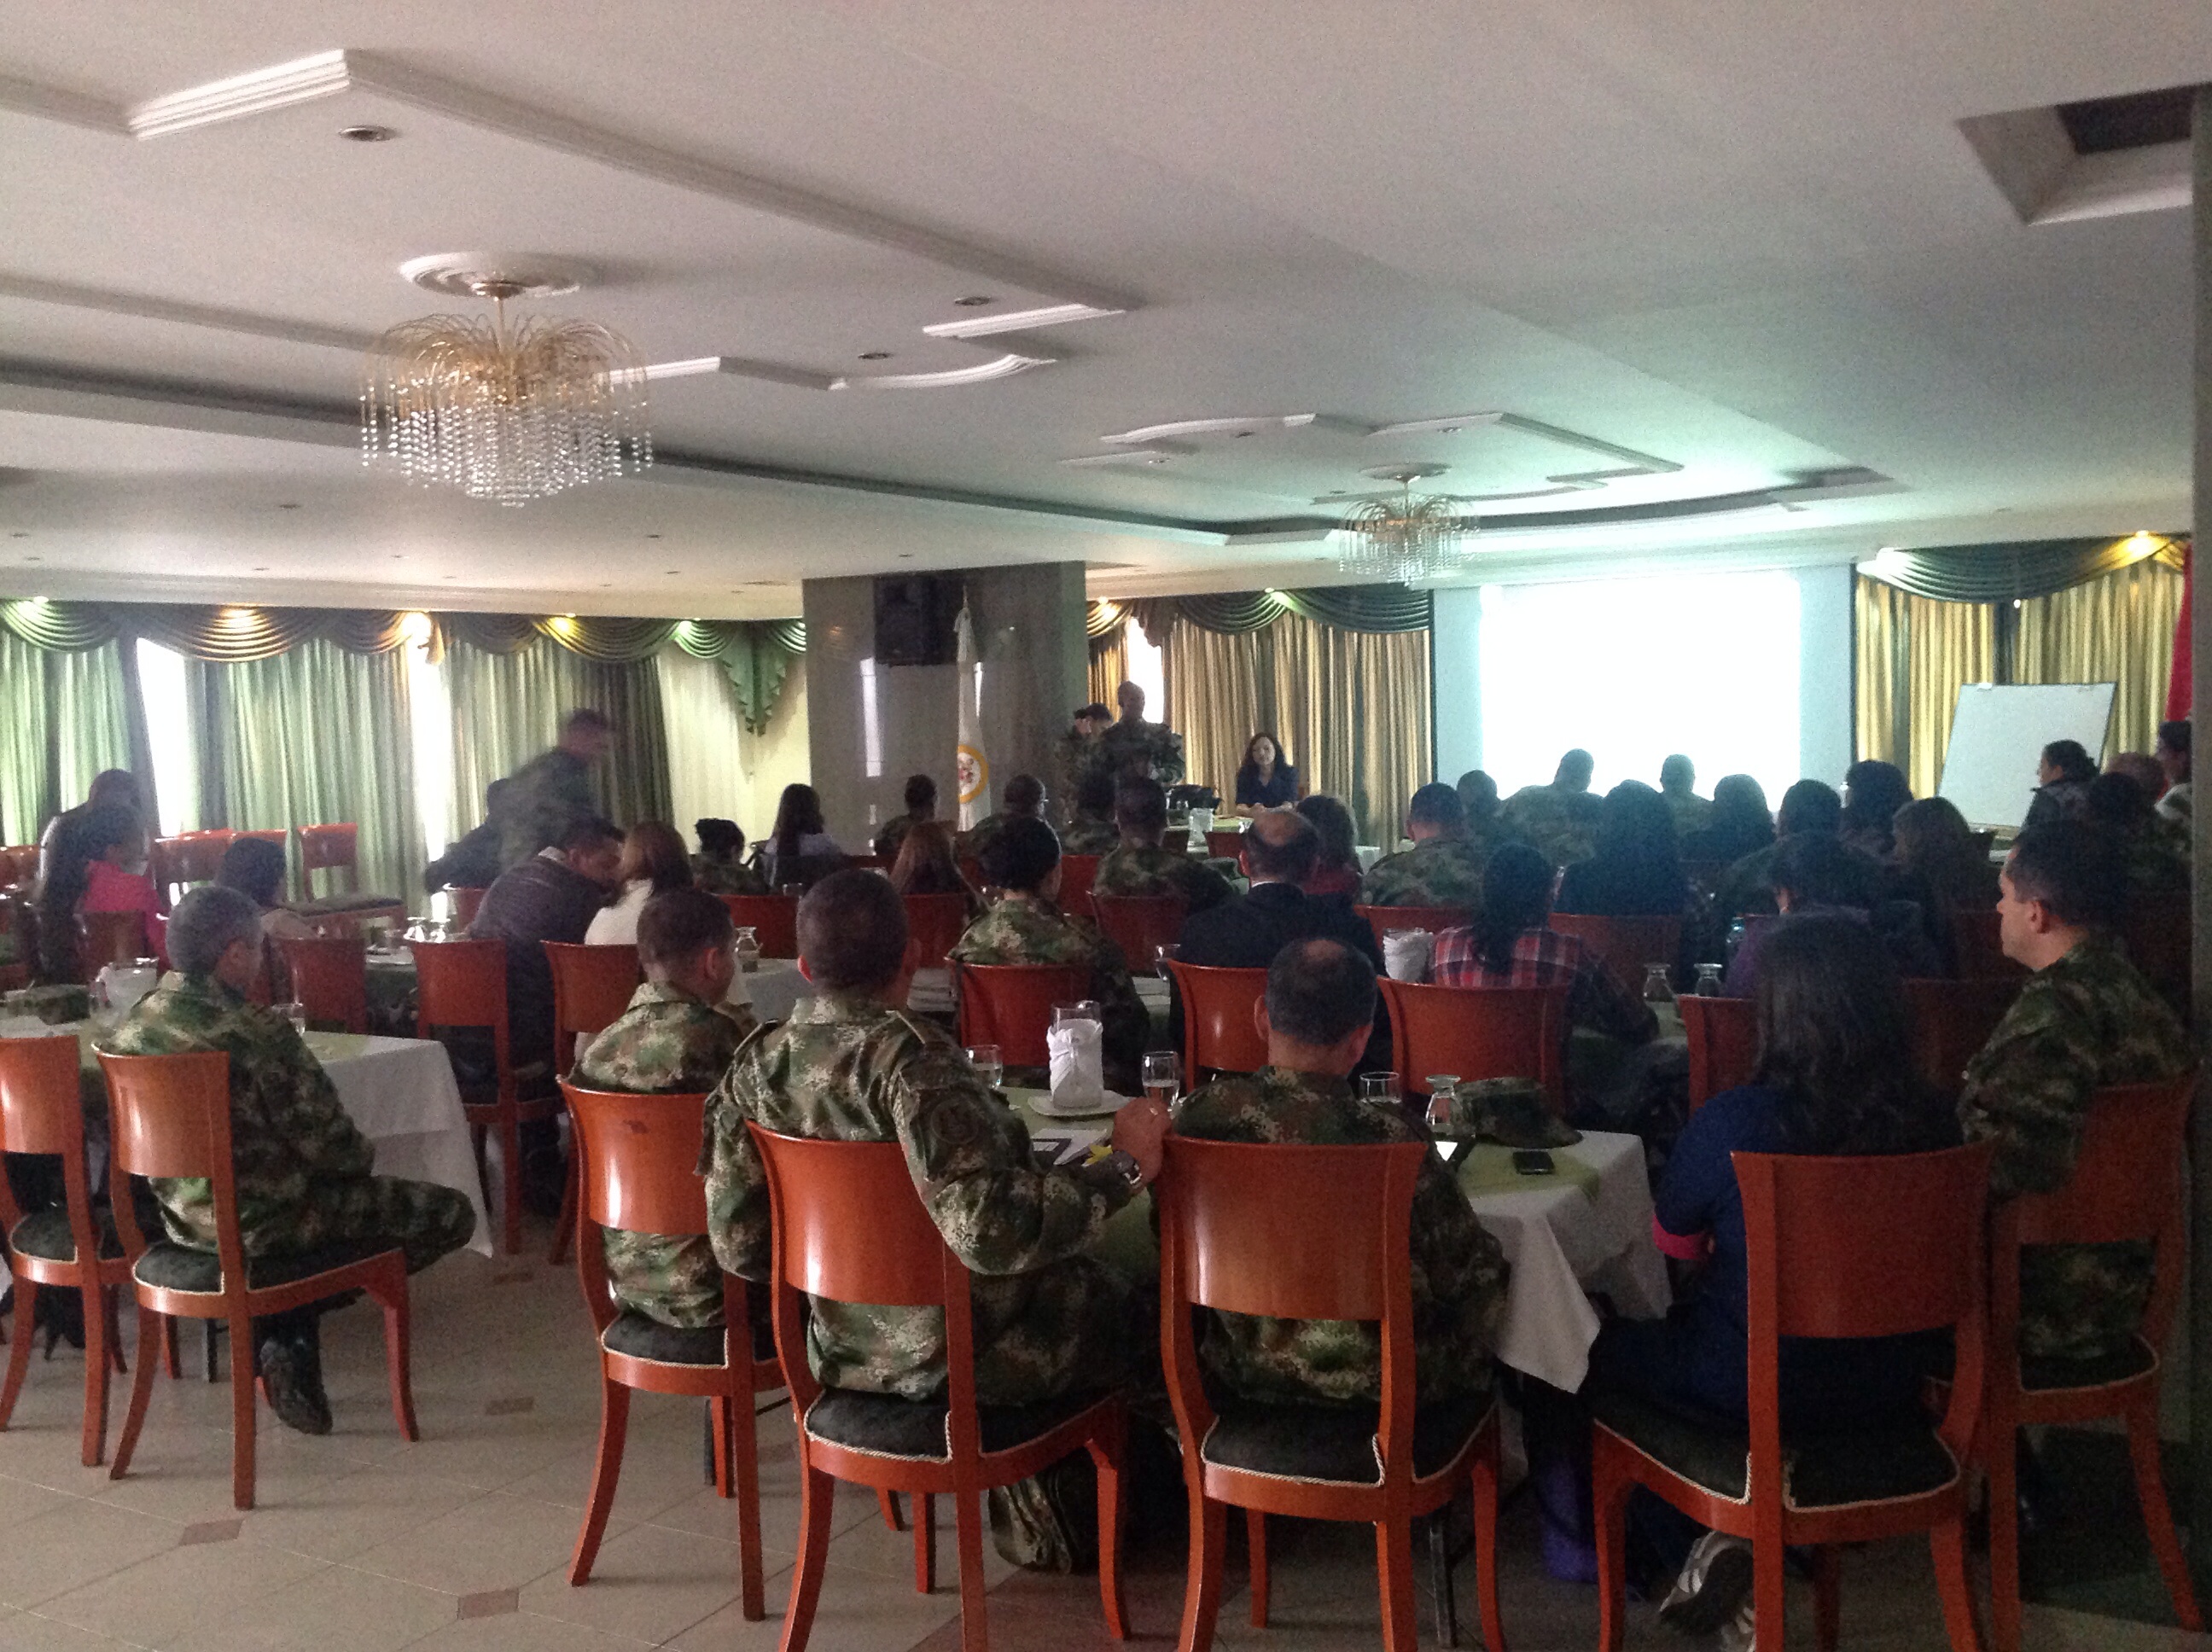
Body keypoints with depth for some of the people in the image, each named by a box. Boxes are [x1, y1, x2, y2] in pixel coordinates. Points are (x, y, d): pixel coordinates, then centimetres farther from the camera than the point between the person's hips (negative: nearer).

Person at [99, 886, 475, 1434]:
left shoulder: (130, 1028, 0)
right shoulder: (257, 1032, -23)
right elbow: (330, 1147, -20)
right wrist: (365, 1155, 5)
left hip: (182, 1218, 8)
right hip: (260, 1225, -8)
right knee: (451, 1213, 0)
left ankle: (282, 1325, 16)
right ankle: (288, 1329, 3)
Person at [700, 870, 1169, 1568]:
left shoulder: (758, 1064, -6)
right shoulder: (908, 1055, -27)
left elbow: (738, 1244, -1)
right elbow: (987, 1226, -36)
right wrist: (1123, 1167, -25)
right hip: (958, 1356, -7)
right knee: (1134, 1313, 20)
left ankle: (1025, 1509, 37)